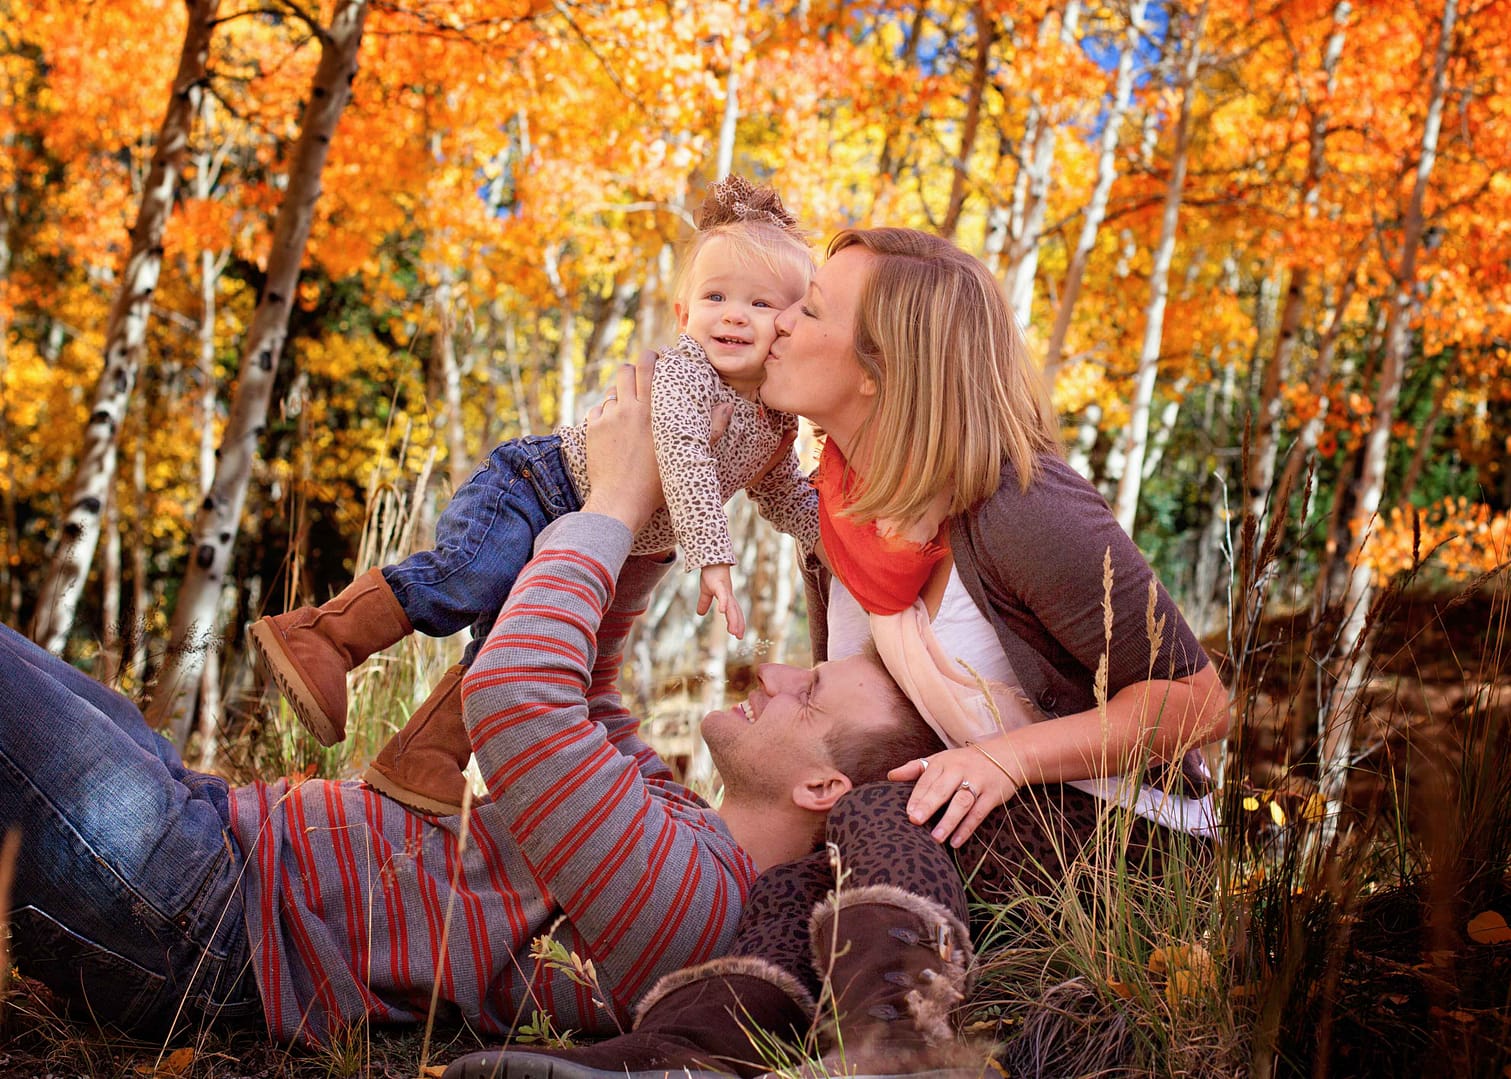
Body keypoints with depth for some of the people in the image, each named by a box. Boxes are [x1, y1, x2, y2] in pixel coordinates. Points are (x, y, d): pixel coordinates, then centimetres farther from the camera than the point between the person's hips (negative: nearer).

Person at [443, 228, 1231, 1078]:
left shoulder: (1024, 513, -19)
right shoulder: (838, 509, 3)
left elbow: (1199, 701, -15)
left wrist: (1011, 752, -27)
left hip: (1116, 828, -6)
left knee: (882, 822, -33)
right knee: (799, 888, -25)